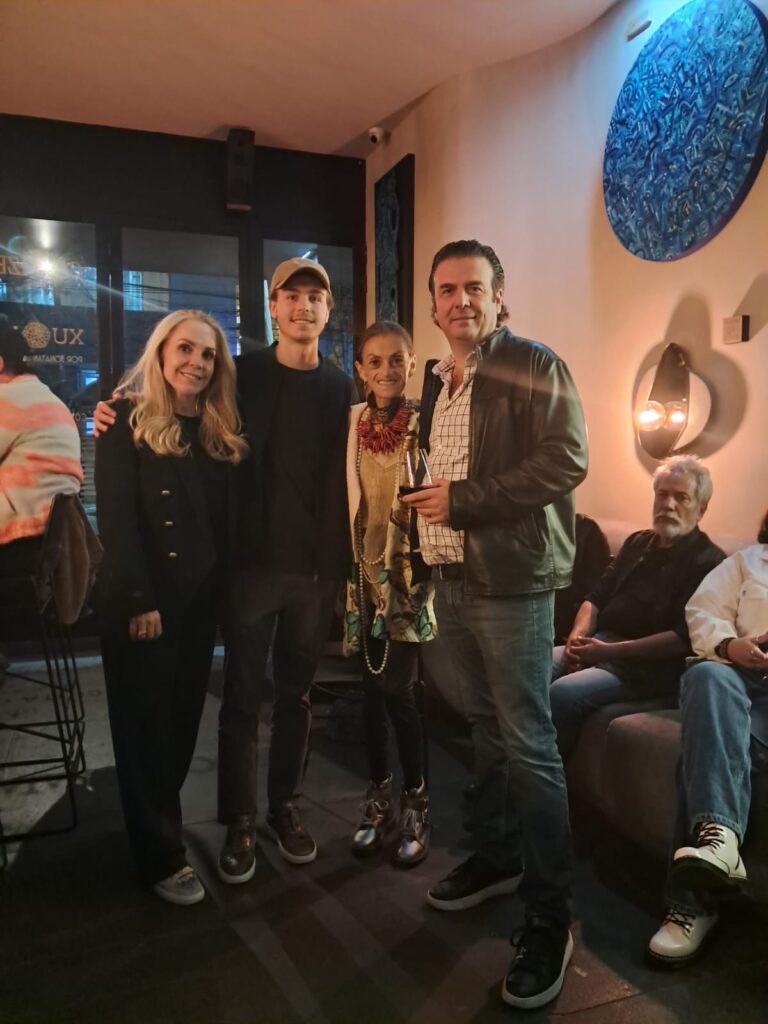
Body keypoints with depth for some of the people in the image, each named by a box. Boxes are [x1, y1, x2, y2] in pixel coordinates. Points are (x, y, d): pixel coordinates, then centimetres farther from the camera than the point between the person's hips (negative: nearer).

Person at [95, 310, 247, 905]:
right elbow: (115, 518, -14)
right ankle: (162, 855, 18)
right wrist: (140, 600, -19)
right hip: (140, 599, -5)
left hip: (201, 597, 5)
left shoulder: (221, 432, 9)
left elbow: (227, 521, 7)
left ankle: (158, 820, 34)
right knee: (145, 725, 6)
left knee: (183, 719, 14)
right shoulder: (127, 421, -6)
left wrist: (224, 589, 1)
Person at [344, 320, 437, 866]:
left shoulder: (425, 421, -7)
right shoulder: (353, 422, 5)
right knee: (373, 685, 11)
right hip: (364, 565, 4)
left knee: (397, 686, -5)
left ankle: (415, 803, 14)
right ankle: (379, 797, 26)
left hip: (409, 567, -4)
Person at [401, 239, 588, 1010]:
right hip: (451, 581, 7)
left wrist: (462, 500, -18)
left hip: (511, 584, -7)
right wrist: (424, 514, 10)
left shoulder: (534, 367, -8)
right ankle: (496, 857, 36)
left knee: (528, 744, -3)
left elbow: (567, 461, -18)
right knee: (486, 729, 18)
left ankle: (549, 918, 11)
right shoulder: (435, 381, 15)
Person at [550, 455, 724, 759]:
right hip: (599, 645, 7)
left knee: (562, 693, -29)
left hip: (649, 667, -7)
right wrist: (577, 636, -4)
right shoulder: (638, 542, 18)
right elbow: (596, 598, 18)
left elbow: (685, 638, -15)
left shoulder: (707, 562, -5)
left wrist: (610, 651, -18)